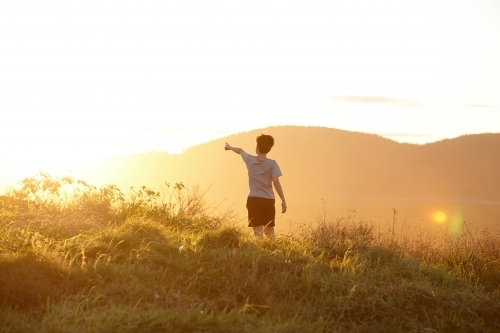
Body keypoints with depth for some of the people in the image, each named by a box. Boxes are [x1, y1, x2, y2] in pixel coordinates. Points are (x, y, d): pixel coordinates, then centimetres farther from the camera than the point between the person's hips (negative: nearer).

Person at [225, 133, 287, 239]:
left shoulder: (250, 160, 2)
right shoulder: (272, 163, -4)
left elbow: (240, 151, 23)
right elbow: (276, 183, -10)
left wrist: (230, 147, 44)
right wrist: (283, 201, -7)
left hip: (253, 199, 0)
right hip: (268, 200, 0)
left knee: (258, 230, -5)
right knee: (269, 230, 16)